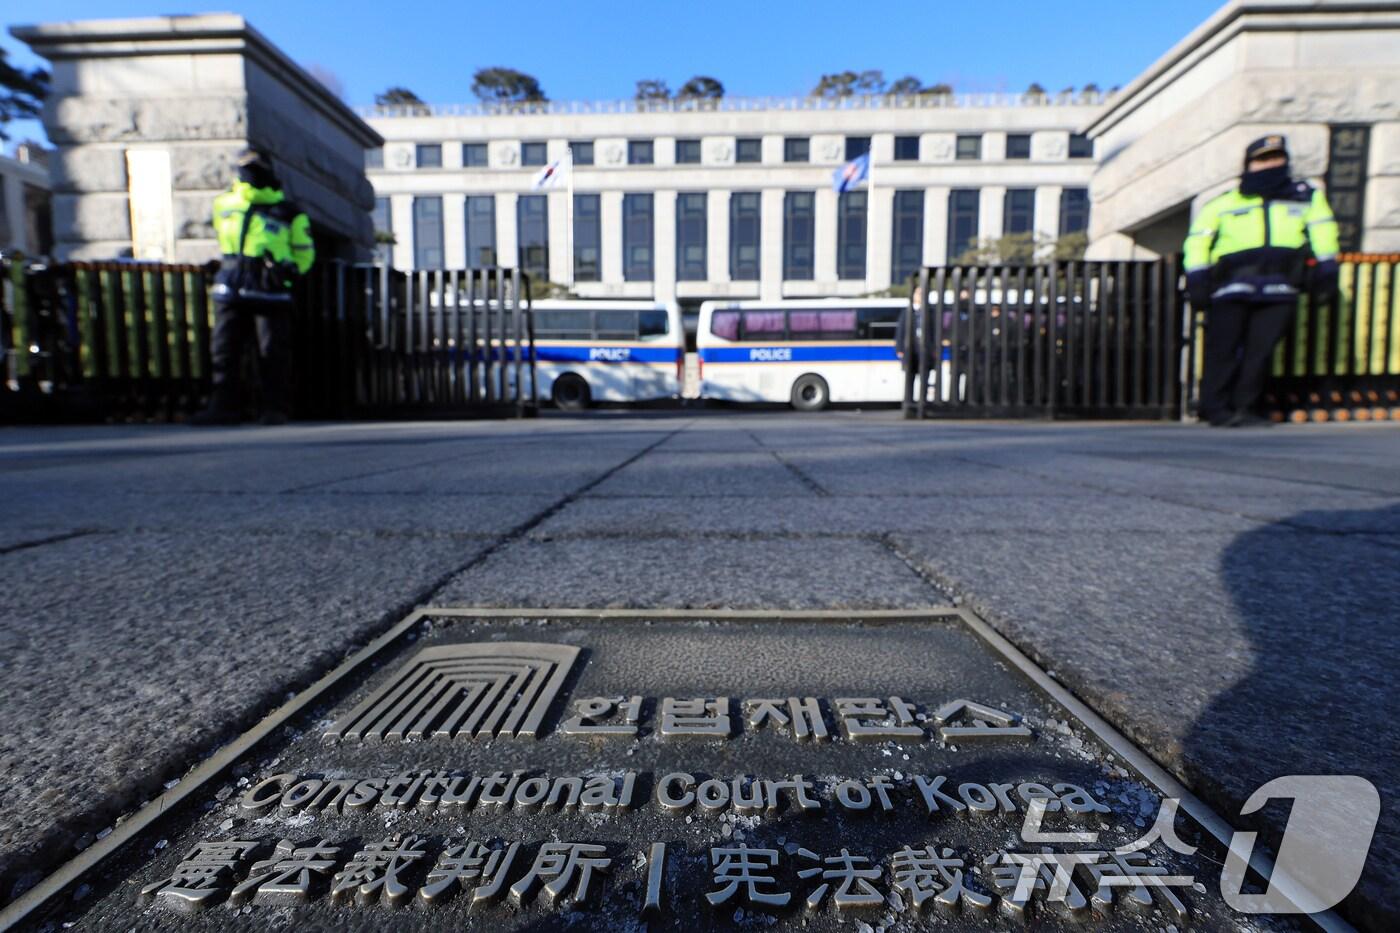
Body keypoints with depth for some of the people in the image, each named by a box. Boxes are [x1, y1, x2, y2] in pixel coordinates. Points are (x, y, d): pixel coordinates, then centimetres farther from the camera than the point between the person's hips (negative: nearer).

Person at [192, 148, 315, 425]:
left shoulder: (287, 212, 4)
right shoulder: (223, 204, 15)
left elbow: (305, 252, 8)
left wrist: (289, 269, -7)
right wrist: (229, 262, 22)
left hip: (270, 293, -4)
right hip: (230, 292, 4)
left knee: (272, 353, -4)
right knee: (223, 351, 3)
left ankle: (275, 409, 2)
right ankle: (224, 406, 10)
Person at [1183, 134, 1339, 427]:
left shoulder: (1306, 196, 25)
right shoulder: (1226, 203, 15)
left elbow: (1322, 226, 25)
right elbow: (1198, 238, 8)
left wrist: (1326, 265, 13)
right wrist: (1197, 276, -5)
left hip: (1279, 289, 3)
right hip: (1233, 285, -3)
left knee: (1261, 349, -4)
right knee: (1225, 348, -9)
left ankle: (1243, 408, 0)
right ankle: (1216, 409, -6)